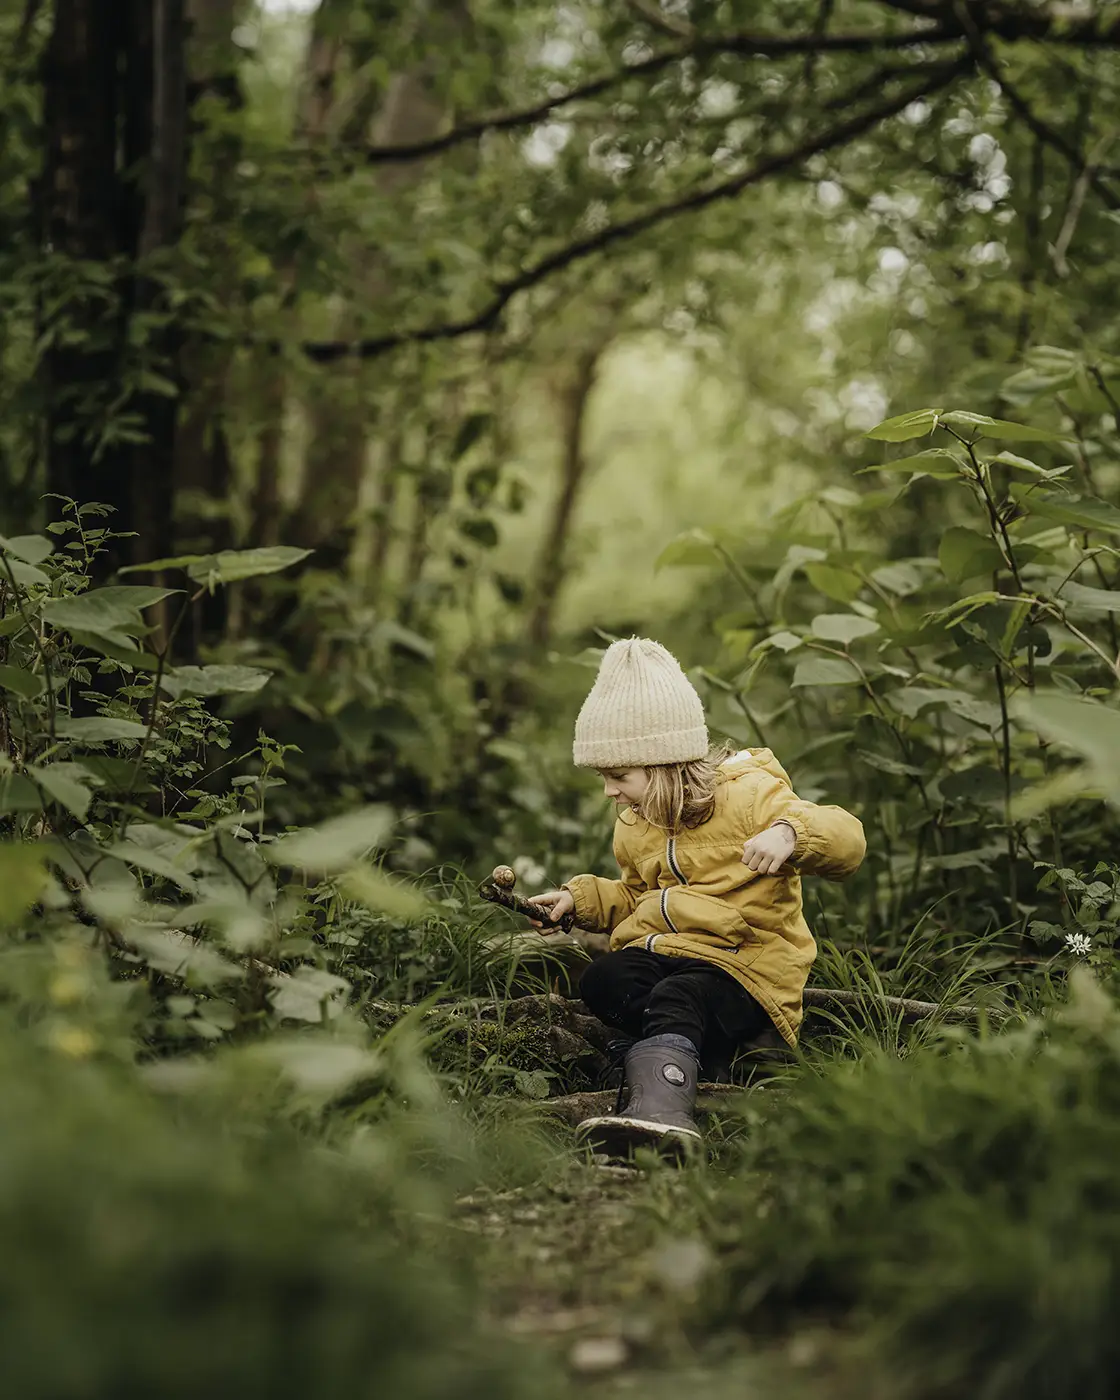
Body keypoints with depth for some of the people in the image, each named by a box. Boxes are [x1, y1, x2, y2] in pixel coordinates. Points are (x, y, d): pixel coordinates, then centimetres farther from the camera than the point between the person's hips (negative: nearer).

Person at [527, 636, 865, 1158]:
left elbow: (847, 840, -14)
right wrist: (581, 898, 18)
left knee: (677, 999, -38)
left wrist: (790, 832, -35)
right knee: (600, 979, -26)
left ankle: (659, 1105, -61)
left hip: (746, 964, -7)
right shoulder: (635, 826, 19)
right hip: (660, 951, 7)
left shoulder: (747, 795, -5)